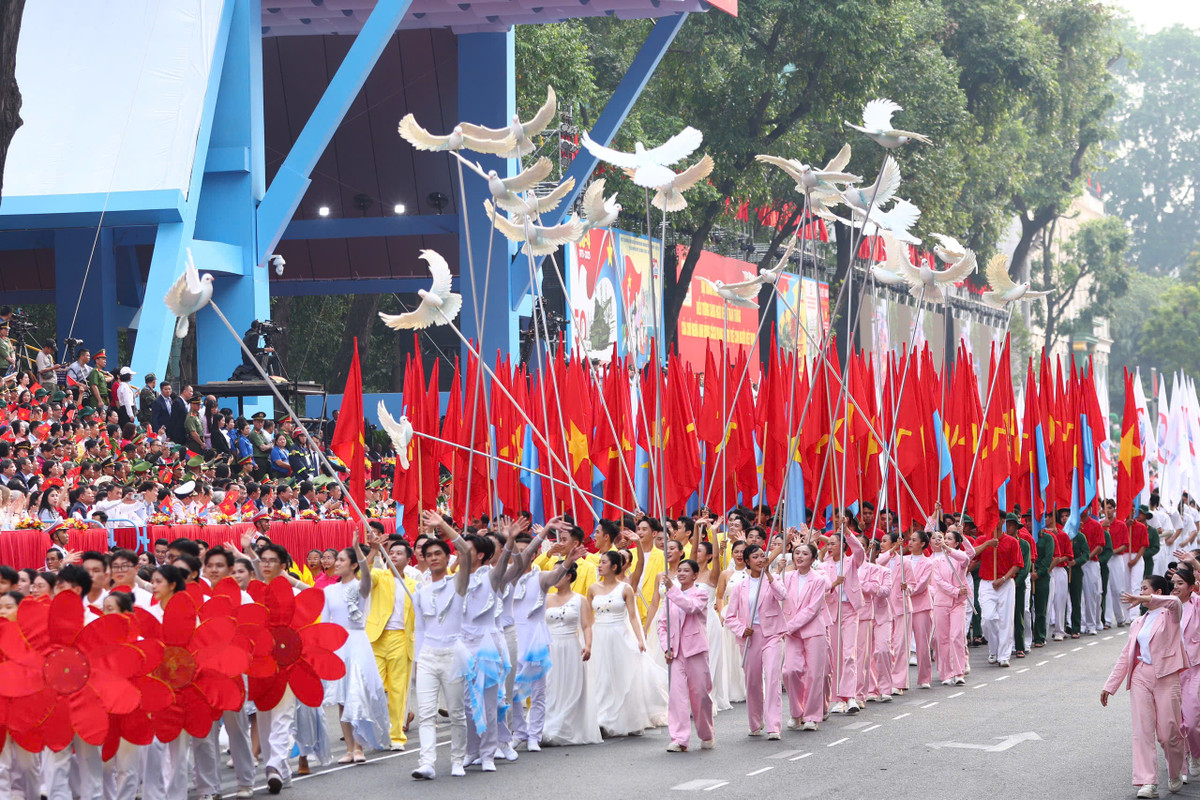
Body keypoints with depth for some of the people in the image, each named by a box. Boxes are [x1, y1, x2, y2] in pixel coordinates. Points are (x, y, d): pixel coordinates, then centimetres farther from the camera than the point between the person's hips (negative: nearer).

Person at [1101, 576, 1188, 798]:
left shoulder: (1170, 615, 2)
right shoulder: (1138, 624, 19)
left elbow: (1174, 602, -24)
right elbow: (1125, 656, 19)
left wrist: (1143, 599, -33)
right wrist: (1110, 686, 14)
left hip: (1166, 677, -5)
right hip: (1141, 677, 5)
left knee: (1168, 733, -3)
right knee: (1143, 730, -6)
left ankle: (1176, 774, 23)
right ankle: (1148, 783, -9)